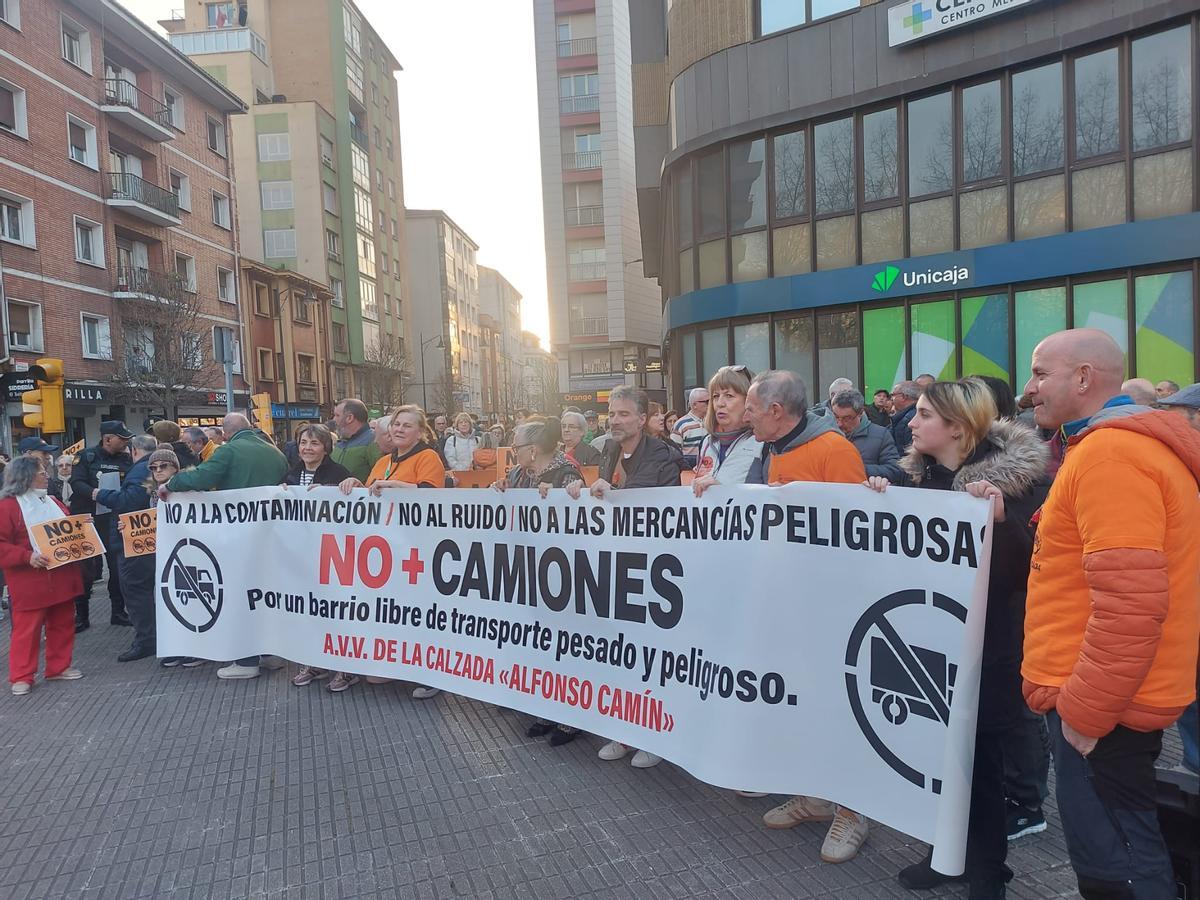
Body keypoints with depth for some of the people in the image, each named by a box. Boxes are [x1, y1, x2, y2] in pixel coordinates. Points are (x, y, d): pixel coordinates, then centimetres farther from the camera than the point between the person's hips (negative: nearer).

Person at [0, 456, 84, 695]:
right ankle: (21, 676, 11)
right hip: (29, 583, -7)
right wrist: (27, 557, -26)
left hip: (61, 579, 7)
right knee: (27, 629, 0)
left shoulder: (53, 503, 14)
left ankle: (59, 667, 24)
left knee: (62, 625, 12)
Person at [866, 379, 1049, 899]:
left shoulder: (1015, 477, -13)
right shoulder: (914, 474, 3)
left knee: (979, 759, 6)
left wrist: (1001, 519, -32)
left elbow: (1031, 565, -17)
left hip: (985, 645, -5)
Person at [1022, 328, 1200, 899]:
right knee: (1119, 849, 20)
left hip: (1103, 705, -10)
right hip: (1106, 695, 10)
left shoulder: (1111, 453, -20)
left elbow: (1130, 604, -27)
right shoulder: (1112, 445, 13)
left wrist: (1084, 710, -20)